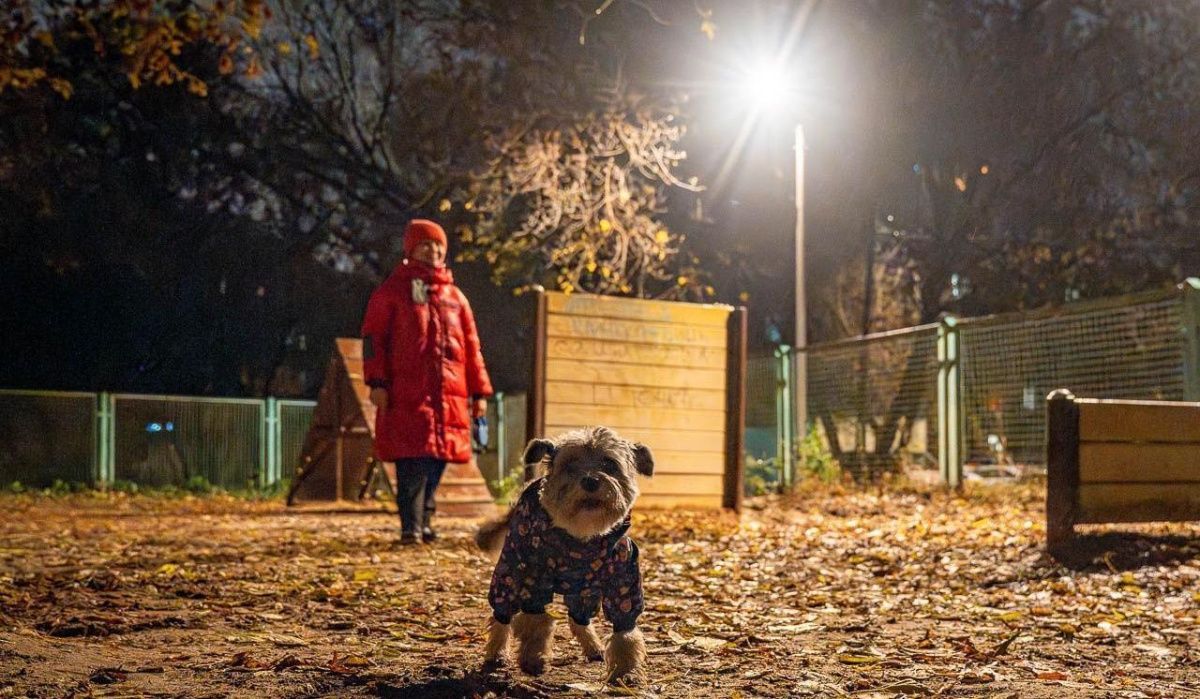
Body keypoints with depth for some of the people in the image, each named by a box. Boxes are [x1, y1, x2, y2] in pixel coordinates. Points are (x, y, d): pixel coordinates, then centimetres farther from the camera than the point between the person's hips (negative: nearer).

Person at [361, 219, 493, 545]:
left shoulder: (454, 297, 18)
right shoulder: (392, 291, 6)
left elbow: (471, 346, 18)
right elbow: (373, 337, -1)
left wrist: (479, 391, 12)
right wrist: (377, 382, -12)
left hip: (449, 396, 5)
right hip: (407, 395, -4)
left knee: (437, 460, 7)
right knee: (413, 462, -11)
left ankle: (424, 522, 18)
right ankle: (411, 527, -9)